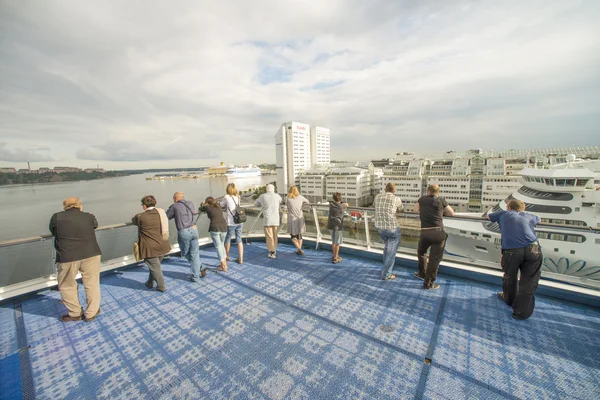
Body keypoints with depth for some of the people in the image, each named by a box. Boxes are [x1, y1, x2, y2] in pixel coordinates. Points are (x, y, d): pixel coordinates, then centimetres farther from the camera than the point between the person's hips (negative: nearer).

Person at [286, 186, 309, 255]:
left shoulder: (288, 199, -8)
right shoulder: (300, 197, -1)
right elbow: (307, 202, 17)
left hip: (292, 220, -2)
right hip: (300, 220, 3)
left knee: (293, 237, 11)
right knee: (299, 235, 19)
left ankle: (299, 249, -8)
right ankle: (299, 250, 22)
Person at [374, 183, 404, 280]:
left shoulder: (377, 196, 4)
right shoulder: (396, 199, -5)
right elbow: (400, 207, 17)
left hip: (379, 227, 5)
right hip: (392, 227, -5)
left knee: (387, 247, 27)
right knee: (391, 251, 10)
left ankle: (386, 268, 38)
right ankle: (386, 274, 16)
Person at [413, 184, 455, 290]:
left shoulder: (422, 199, 11)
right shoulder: (441, 200, 6)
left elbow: (416, 210, 27)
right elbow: (452, 213, 16)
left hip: (425, 232, 2)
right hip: (438, 232, -2)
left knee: (421, 252, 28)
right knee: (434, 258, 6)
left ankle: (422, 274, 40)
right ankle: (428, 283, 12)